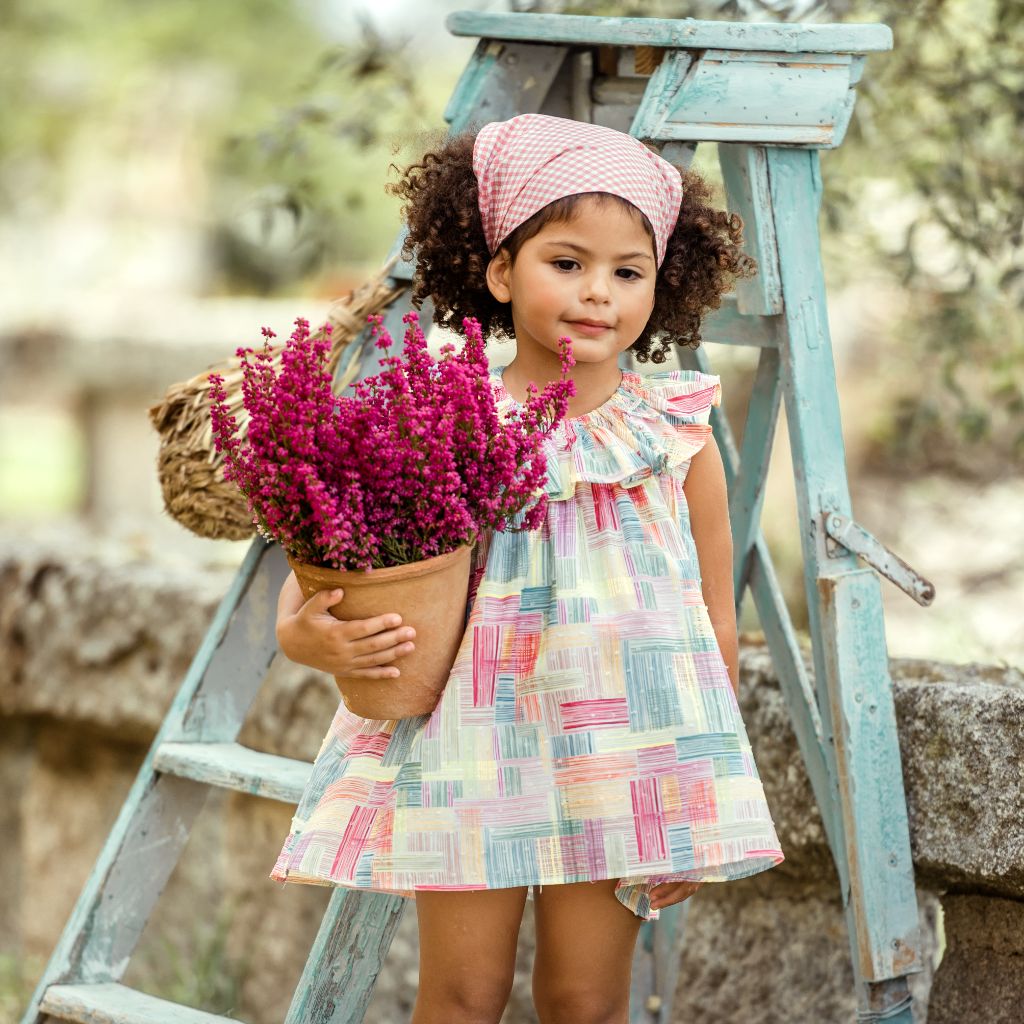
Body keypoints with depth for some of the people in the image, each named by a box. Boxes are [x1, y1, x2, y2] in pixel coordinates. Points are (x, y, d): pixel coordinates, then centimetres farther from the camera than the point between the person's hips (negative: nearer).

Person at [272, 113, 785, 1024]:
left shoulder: (679, 437, -3)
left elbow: (716, 619, 6)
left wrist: (701, 799, 8)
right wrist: (303, 631, -24)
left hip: (620, 750, 1)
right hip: (468, 745, 0)